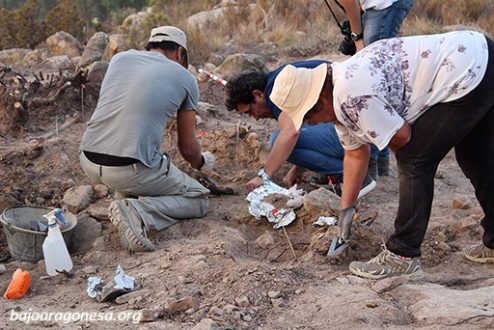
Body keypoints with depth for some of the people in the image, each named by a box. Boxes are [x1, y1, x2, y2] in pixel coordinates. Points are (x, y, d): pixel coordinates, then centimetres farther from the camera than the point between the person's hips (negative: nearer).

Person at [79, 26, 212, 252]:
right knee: (198, 200, 12)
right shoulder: (185, 78, 6)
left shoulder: (120, 58, 15)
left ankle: (126, 193, 21)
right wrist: (202, 163, 35)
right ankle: (137, 212, -11)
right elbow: (188, 148, 11)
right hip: (129, 170, -6)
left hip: (88, 162, 6)